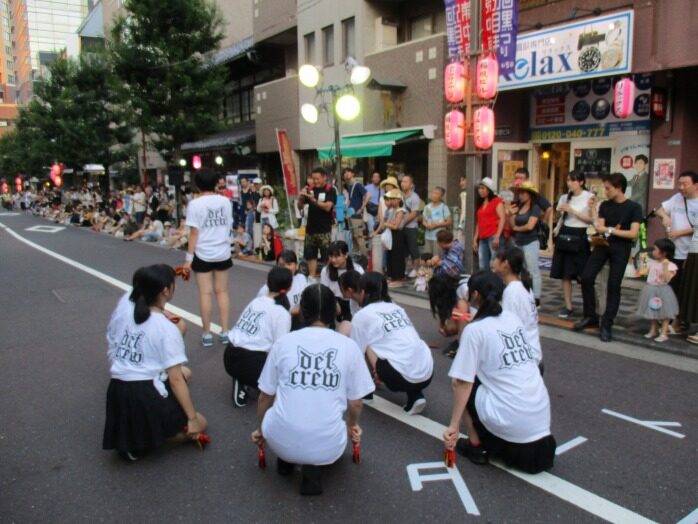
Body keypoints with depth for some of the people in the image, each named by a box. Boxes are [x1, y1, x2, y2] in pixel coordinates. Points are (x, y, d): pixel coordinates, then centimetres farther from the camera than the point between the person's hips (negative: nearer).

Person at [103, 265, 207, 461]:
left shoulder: (125, 303, 0)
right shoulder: (168, 329, -13)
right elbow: (176, 380, -14)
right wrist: (192, 418, -6)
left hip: (117, 393, 7)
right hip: (146, 395, -6)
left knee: (185, 372, 27)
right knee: (199, 424, 14)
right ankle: (138, 440, -1)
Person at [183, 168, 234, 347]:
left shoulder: (195, 204, -11)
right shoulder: (225, 201, 1)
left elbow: (194, 233, -12)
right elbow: (228, 225, 6)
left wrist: (188, 258, -7)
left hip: (203, 254, -3)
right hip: (223, 253, 3)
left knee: (205, 293, 3)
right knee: (222, 292, 11)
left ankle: (207, 334, 9)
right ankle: (225, 331, 13)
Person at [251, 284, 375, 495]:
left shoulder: (283, 342, -1)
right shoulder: (349, 346, -3)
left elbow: (265, 397, 9)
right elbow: (356, 403, 5)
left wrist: (261, 429, 30)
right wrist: (352, 426, 29)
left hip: (281, 440, 2)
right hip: (327, 447, -2)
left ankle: (285, 459, 16)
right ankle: (313, 464, 5)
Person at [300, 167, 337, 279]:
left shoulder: (330, 191, -5)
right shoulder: (311, 190, 9)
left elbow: (327, 207, -18)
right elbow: (299, 205, 11)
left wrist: (313, 199, -29)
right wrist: (301, 197, -10)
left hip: (324, 230, -5)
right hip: (310, 229, 5)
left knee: (326, 257, -4)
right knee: (310, 255, 9)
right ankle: (311, 278, 16)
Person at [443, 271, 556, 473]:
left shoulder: (474, 329, -8)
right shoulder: (514, 319, 11)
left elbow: (463, 384, -10)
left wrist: (454, 426, -4)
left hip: (510, 421, -6)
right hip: (541, 417, 6)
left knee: (460, 383, 15)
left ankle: (476, 446, 17)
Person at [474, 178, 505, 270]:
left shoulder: (497, 201, 1)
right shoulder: (480, 203, 21)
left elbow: (502, 219, -9)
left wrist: (497, 237, -17)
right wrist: (475, 239, 16)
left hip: (494, 236, -7)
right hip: (482, 239, 7)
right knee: (483, 267, 4)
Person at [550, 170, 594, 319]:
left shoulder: (589, 197, -5)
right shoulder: (564, 197, 10)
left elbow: (591, 219, -11)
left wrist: (572, 210, -15)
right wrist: (555, 236, 12)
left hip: (580, 237, -5)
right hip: (564, 236, 5)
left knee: (584, 275, -7)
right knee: (565, 274, 5)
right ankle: (568, 306, 14)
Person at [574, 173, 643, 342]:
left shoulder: (634, 207, -7)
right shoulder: (605, 205, 5)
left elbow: (633, 233, -14)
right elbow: (599, 228, -1)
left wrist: (609, 230, -11)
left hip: (621, 248, -4)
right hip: (603, 245, 4)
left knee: (614, 285, -1)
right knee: (586, 277, -4)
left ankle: (606, 325, 8)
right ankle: (590, 316, 13)